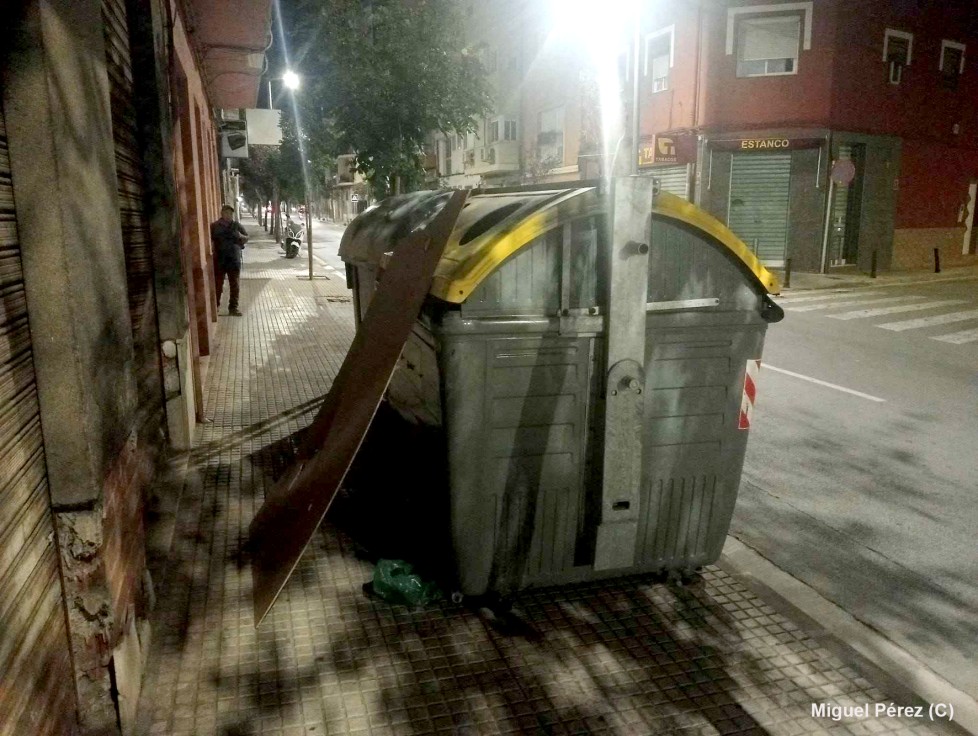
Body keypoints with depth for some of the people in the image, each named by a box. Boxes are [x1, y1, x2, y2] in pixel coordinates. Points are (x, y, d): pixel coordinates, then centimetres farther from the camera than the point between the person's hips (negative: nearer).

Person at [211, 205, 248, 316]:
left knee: (235, 286, 1)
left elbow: (246, 238, 11)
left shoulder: (237, 225, 5)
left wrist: (241, 236, -10)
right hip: (219, 260, -1)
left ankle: (233, 308, 9)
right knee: (218, 284, 7)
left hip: (234, 260, 1)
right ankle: (215, 305, 23)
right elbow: (208, 240, 5)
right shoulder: (214, 226, 2)